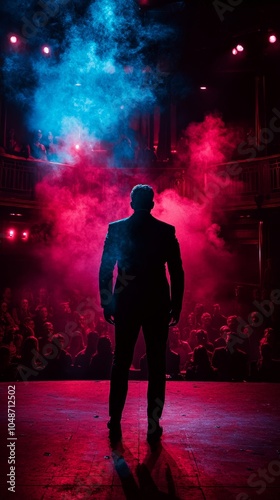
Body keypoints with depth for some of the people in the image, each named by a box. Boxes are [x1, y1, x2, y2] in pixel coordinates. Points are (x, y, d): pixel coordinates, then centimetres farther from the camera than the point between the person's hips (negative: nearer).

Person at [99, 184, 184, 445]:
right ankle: (153, 426, 10)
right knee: (156, 365, 7)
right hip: (158, 305, -1)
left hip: (126, 304, 1)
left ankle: (115, 424, 18)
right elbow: (177, 272, -1)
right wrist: (176, 305, 6)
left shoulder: (116, 229, 1)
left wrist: (106, 303, 7)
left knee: (120, 364, 11)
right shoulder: (167, 231, 0)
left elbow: (105, 269, 0)